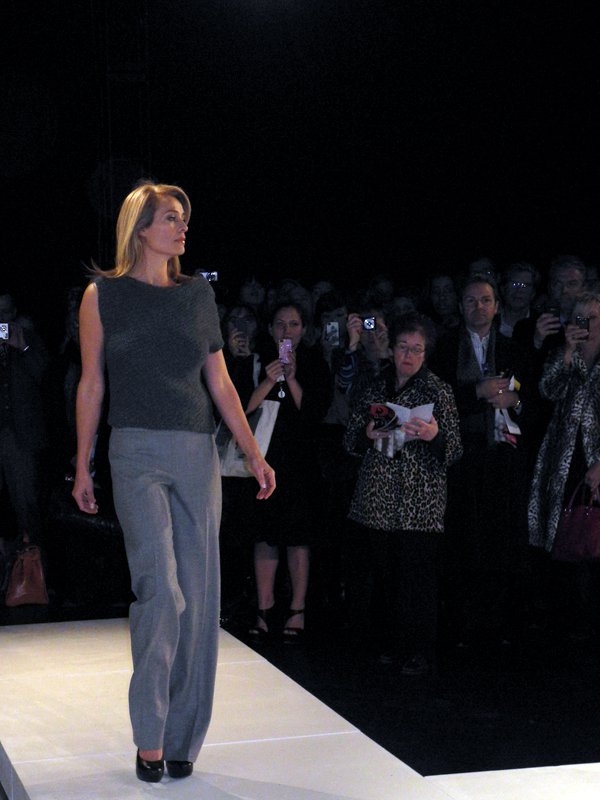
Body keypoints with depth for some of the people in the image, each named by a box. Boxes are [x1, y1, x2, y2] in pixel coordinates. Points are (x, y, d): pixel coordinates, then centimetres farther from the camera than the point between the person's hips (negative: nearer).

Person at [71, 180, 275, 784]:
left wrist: (254, 455, 8)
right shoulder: (103, 294, 4)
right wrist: (82, 467, 6)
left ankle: (182, 739, 15)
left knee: (197, 597, 3)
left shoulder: (198, 293, 12)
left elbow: (220, 383, 14)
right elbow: (91, 385, 6)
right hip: (137, 451, -4)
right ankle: (149, 738, -4)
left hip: (198, 453, 4)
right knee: (160, 587, -17)